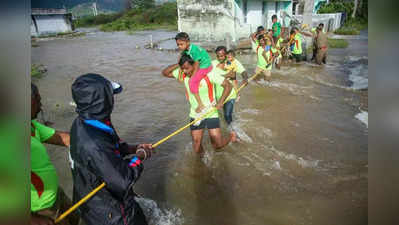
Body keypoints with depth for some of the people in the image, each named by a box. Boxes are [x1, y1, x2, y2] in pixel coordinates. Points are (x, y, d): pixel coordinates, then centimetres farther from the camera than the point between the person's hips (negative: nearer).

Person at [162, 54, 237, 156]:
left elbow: (228, 85, -16)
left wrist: (220, 102, -27)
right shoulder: (183, 75, -5)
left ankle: (231, 136, 29)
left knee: (218, 145, -3)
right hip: (195, 115, 4)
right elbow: (165, 73, 0)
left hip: (211, 114, -3)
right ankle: (202, 156, 39)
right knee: (197, 150, 3)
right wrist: (178, 65, -13)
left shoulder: (209, 74, -18)